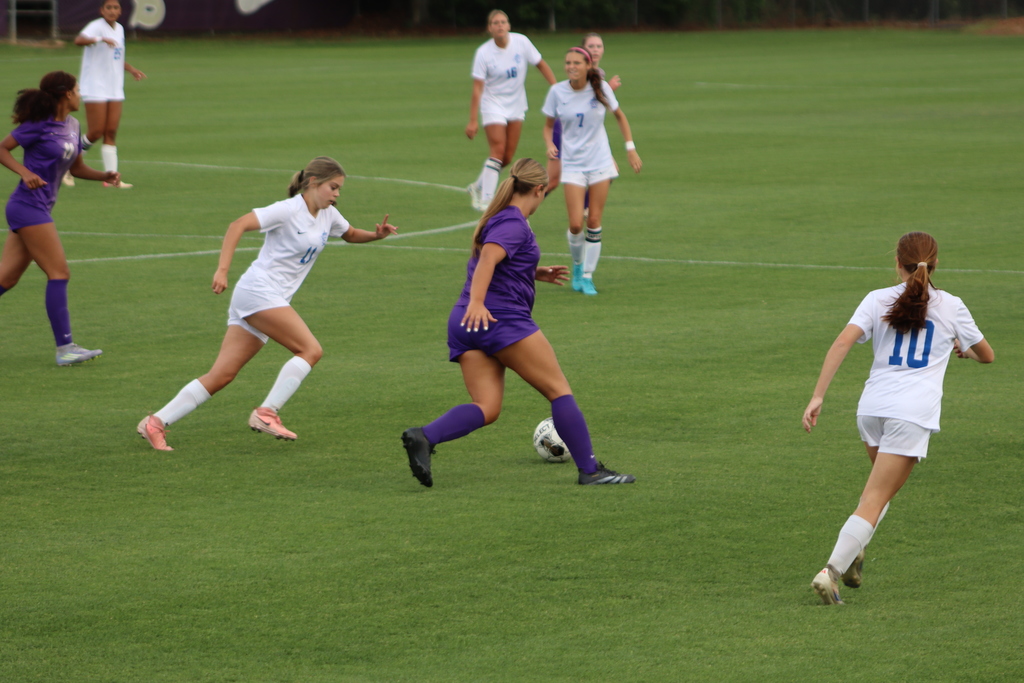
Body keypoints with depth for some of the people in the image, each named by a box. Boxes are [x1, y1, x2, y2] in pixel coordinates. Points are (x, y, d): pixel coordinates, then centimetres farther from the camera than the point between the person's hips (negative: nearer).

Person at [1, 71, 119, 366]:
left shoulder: (72, 126, 13)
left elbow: (76, 168, 22)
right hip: (28, 206, -9)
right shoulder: (40, 125, -11)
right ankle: (65, 348, -10)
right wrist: (25, 172, -21)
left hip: (39, 209, 9)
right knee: (59, 273, -10)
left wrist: (104, 176, 5)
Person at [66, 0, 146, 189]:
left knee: (111, 133, 2)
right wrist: (100, 39, -49)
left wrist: (131, 69, 18)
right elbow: (79, 40, -33)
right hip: (95, 89, -7)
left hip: (115, 89, 7)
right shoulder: (97, 26, -11)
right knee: (96, 133, -7)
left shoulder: (119, 29, 13)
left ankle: (111, 178, -1)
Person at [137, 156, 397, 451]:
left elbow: (350, 234, 34)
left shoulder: (328, 216, 14)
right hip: (258, 291, -8)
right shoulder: (288, 210, -11)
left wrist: (376, 235, 12)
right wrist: (222, 269, -26)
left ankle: (156, 422, -1)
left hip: (272, 301, 8)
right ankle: (266, 413, -15)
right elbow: (238, 225, -17)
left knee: (221, 376, 0)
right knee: (311, 350, -16)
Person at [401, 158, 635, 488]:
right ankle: (590, 470, 0)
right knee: (559, 390, 0)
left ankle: (423, 437, -23)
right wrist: (477, 302, -35)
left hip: (465, 324, 9)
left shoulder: (496, 219, 22)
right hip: (503, 320, -9)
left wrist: (536, 273, 36)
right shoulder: (514, 225, -7)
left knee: (486, 408, 0)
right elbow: (489, 256, -25)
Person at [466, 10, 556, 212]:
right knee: (498, 151, -17)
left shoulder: (521, 42, -9)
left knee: (508, 157, 4)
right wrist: (473, 121, -18)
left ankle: (478, 187, 26)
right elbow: (477, 88, -15)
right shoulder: (483, 53, -15)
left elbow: (541, 64, 3)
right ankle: (485, 200, -12)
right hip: (493, 105, -4)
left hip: (516, 107, 4)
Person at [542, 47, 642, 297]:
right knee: (575, 224, -9)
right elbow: (549, 124, 7)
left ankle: (587, 276, 11)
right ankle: (577, 265, 20)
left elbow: (619, 116, 10)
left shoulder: (601, 88, -6)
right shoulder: (557, 92, -6)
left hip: (600, 163, 0)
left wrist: (631, 148, 6)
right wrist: (549, 144, -14)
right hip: (572, 164, 0)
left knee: (594, 223, -1)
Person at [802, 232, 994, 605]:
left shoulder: (878, 300, 9)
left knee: (883, 483, 28)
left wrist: (818, 396, -8)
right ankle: (831, 571, -18)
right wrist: (961, 348, 44)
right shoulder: (951, 307, 9)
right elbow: (987, 356, 22)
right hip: (913, 413, -3)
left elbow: (843, 342, -6)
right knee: (875, 500, -5)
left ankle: (853, 552, 12)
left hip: (872, 406, 3)